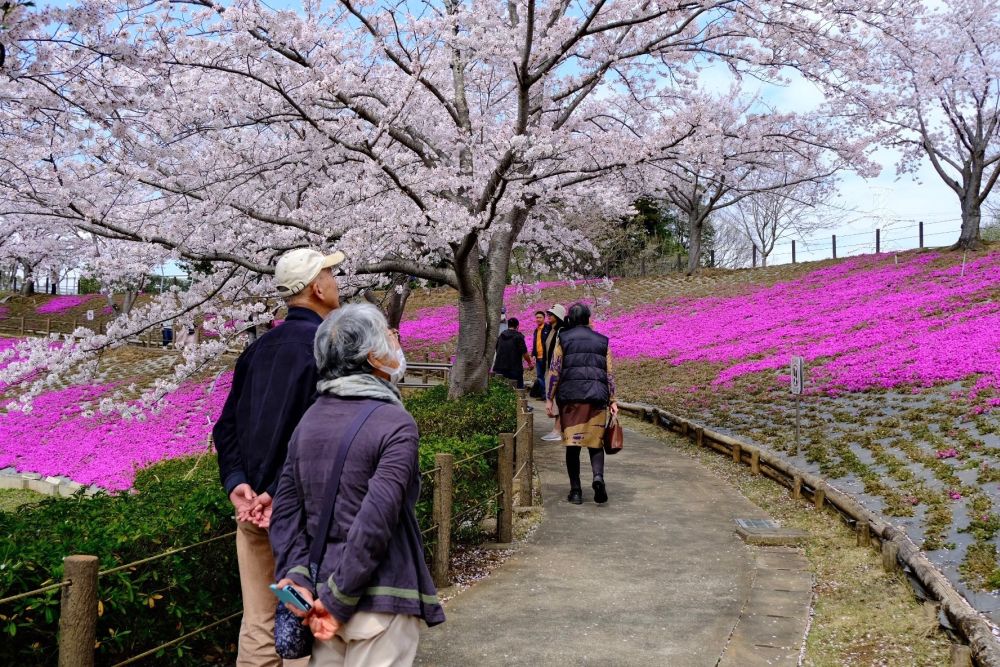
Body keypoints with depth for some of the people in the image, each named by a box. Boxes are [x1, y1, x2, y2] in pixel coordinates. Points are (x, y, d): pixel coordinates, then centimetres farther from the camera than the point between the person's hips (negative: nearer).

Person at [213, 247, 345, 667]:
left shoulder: (258, 349, 12)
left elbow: (226, 427, 9)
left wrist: (236, 483, 0)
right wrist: (279, 492, -18)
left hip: (250, 506, 7)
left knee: (258, 628, 13)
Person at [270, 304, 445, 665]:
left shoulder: (310, 418, 5)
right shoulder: (395, 423, -15)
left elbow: (285, 512, 2)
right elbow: (376, 520, -22)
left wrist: (300, 580, -1)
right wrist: (339, 599, -15)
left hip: (324, 589, 6)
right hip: (378, 599, -6)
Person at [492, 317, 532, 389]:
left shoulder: (501, 335, 10)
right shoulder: (518, 336, -9)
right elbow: (524, 353, -12)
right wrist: (530, 362, 4)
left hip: (499, 367, 6)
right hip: (514, 369, -6)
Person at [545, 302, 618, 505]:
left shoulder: (563, 339, 6)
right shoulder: (602, 341, 12)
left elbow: (554, 371, 1)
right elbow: (609, 374, 9)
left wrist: (549, 399, 3)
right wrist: (612, 401, 11)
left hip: (570, 396, -1)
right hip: (597, 397, 1)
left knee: (572, 443, 4)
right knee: (596, 442, 7)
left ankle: (575, 490, 3)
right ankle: (598, 476, -20)